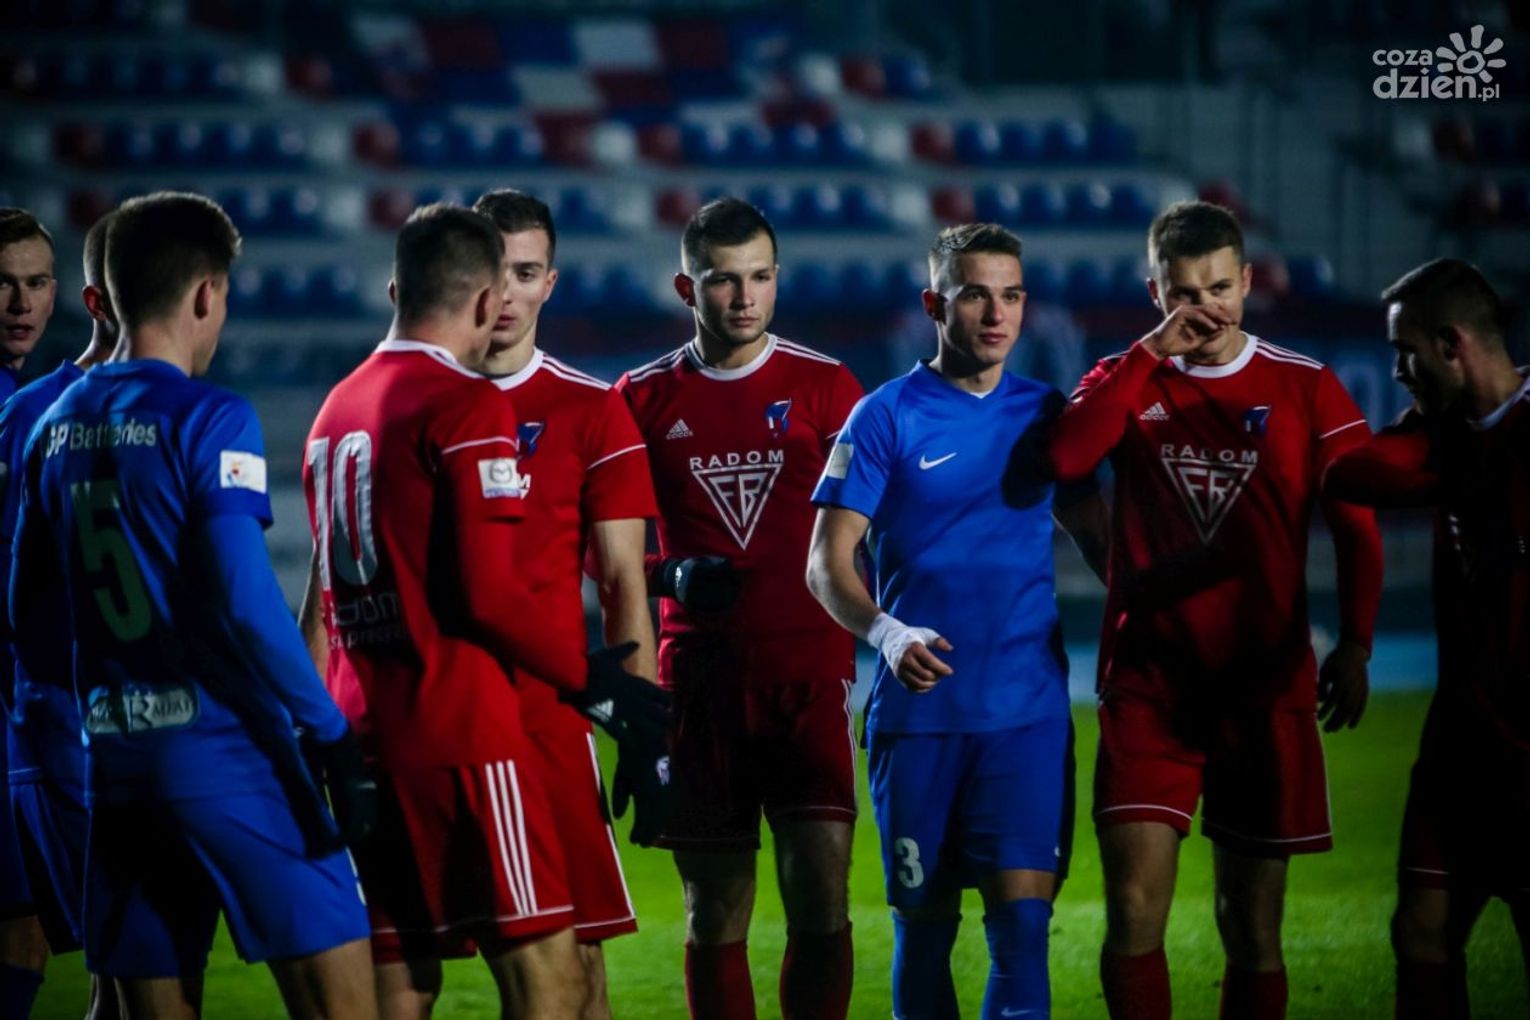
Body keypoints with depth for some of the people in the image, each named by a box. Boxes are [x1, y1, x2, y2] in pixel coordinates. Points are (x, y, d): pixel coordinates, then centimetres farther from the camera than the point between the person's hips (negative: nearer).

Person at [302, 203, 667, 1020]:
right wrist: (593, 681, -6)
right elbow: (488, 594, -16)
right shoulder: (468, 407, -10)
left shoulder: (336, 409, 16)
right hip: (459, 732, -8)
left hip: (363, 730, 8)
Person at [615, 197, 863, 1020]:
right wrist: (672, 574, -8)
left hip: (808, 671, -1)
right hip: (698, 676, 1)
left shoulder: (826, 387, 4)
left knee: (820, 891, -11)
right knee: (715, 912, 5)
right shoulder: (643, 399, 7)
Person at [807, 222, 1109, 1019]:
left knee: (1022, 916, -9)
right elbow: (827, 563, -7)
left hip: (1028, 708, 2)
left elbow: (1096, 535, 19)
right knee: (925, 922, 6)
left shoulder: (1045, 413, 8)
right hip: (919, 708, -2)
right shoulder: (886, 416, -2)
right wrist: (886, 632, -25)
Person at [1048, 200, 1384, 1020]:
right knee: (1133, 912, -11)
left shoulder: (1305, 389, 4)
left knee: (1252, 928, 4)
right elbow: (1065, 457, -14)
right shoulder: (1127, 382, 7)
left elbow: (1357, 528, 3)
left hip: (1265, 684, 0)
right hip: (1148, 683, 0)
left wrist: (1353, 645, -9)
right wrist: (1151, 354, -14)